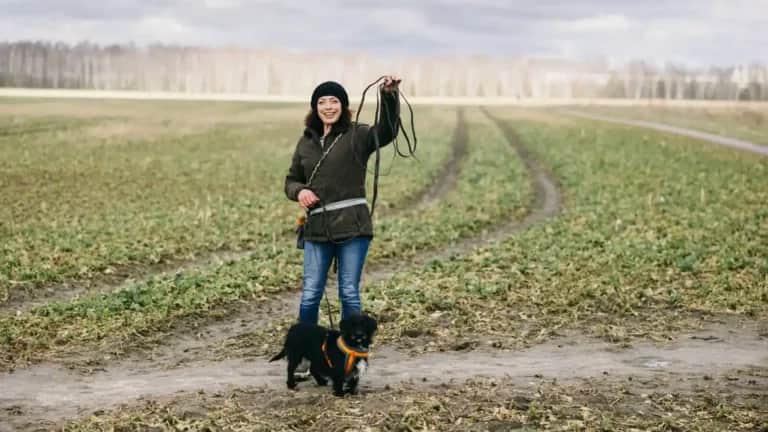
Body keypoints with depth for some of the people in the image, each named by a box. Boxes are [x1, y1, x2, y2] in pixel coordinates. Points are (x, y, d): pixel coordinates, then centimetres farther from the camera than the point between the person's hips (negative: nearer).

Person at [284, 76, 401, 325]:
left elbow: (386, 131, -21)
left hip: (352, 226, -3)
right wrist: (299, 191, -4)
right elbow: (291, 180, 20)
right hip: (316, 228, 3)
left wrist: (389, 96, -38)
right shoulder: (306, 142, 13)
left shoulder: (357, 137, -1)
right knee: (310, 293, 4)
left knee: (349, 293, 2)